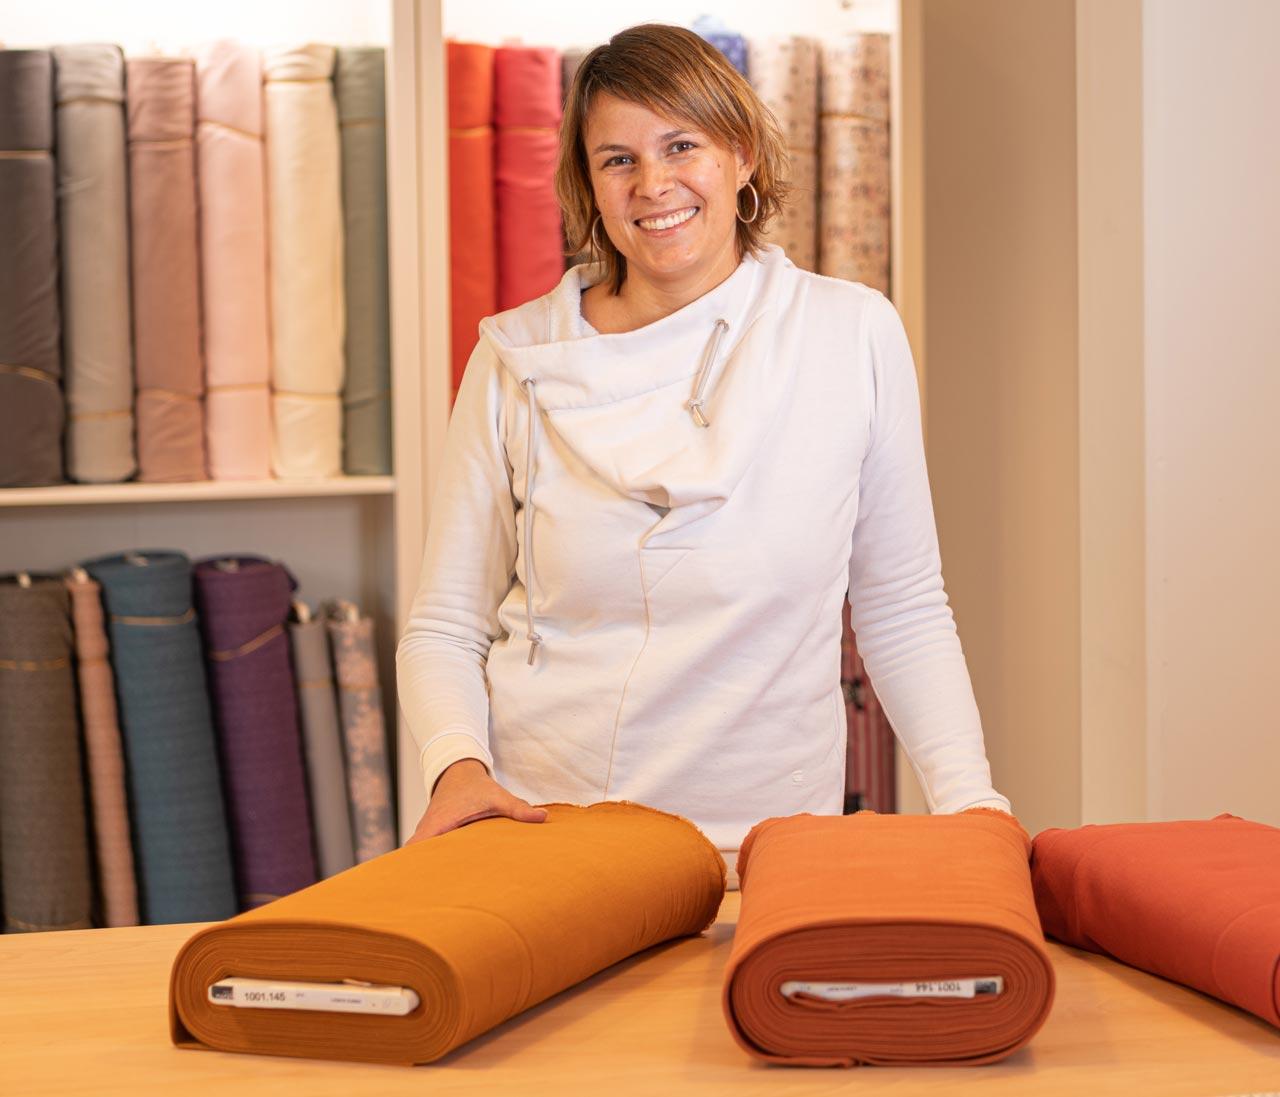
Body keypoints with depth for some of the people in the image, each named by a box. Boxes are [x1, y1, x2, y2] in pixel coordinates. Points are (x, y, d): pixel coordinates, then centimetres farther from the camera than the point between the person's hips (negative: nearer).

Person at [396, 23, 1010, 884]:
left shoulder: (854, 335, 0)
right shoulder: (518, 360, 1)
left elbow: (902, 611, 6)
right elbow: (447, 627, 5)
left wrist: (970, 802, -4)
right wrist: (459, 765, -13)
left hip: (766, 847, 0)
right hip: (538, 838, 0)